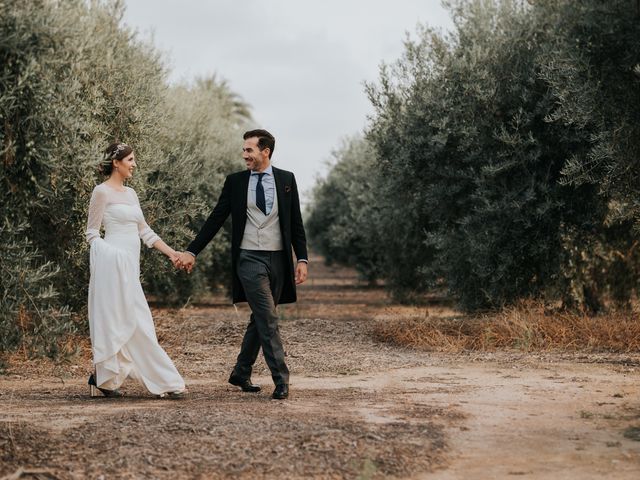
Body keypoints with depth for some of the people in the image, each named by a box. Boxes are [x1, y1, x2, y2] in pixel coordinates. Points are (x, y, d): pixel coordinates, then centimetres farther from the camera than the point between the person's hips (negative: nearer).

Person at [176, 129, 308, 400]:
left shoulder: (286, 179, 5)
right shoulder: (235, 182, 3)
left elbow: (296, 223, 6)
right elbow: (215, 220, 5)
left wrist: (302, 259, -1)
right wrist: (192, 251, 0)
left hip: (278, 259, 3)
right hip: (249, 259, -3)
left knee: (259, 320, 11)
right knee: (268, 319, -10)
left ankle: (241, 374, 25)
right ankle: (281, 380, -7)